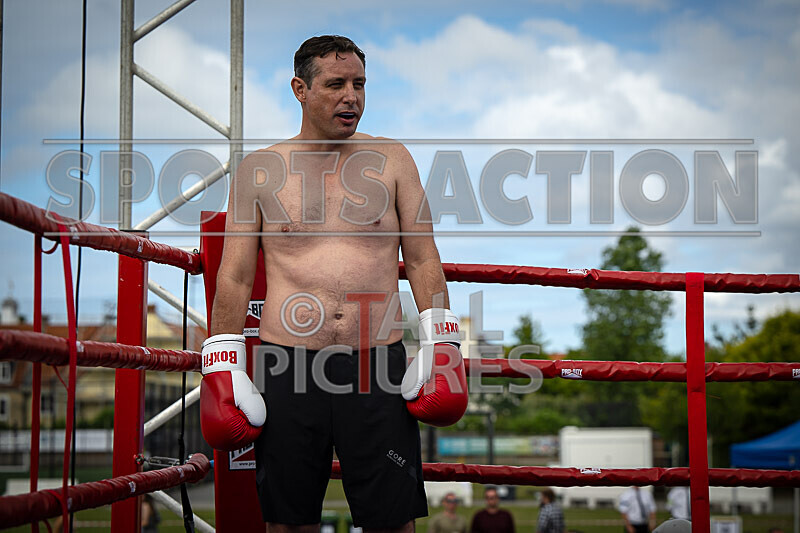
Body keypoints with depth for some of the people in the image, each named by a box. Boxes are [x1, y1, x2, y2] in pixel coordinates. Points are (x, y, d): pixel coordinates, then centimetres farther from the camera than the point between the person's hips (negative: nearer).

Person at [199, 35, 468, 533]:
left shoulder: (392, 160, 9)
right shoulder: (259, 170, 7)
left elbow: (423, 259, 9)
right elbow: (234, 276, 7)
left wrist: (441, 344, 0)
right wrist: (222, 366, 1)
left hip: (379, 362, 0)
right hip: (289, 364, 0)